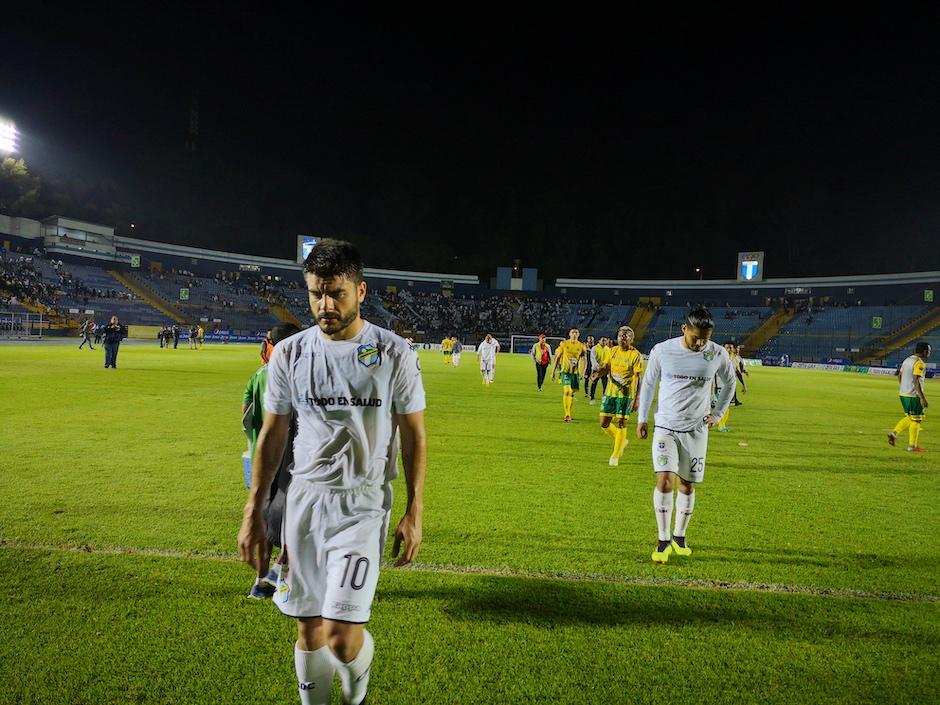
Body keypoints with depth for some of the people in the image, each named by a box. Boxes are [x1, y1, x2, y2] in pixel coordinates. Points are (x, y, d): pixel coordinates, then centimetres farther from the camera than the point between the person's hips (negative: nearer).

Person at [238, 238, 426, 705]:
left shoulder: (394, 354, -5)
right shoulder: (289, 353, 2)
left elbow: (414, 436, 0)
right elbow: (272, 436, 9)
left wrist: (414, 513, -3)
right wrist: (253, 513, 8)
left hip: (362, 504, -3)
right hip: (304, 499, 3)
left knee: (342, 637, -9)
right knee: (310, 631, 11)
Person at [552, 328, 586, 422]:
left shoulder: (581, 346, 3)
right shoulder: (564, 344, 0)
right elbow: (558, 358, 5)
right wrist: (553, 371, 3)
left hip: (575, 372, 2)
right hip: (565, 371, -2)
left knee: (572, 393, 9)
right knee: (566, 391, -16)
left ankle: (569, 414, 24)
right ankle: (567, 414, -13)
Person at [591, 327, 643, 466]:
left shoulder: (635, 355, -8)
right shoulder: (612, 351, 7)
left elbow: (637, 378, -10)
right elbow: (605, 367, 6)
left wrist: (637, 398, -14)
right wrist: (597, 373, -18)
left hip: (626, 394, -5)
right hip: (610, 392, 5)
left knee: (621, 423, -3)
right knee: (604, 423, 4)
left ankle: (615, 456, 12)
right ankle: (622, 441, 31)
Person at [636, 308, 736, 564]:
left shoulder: (718, 354, -5)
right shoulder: (662, 350, -9)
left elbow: (729, 383, 15)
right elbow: (648, 383, 6)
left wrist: (717, 414, 11)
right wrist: (642, 418, 8)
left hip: (696, 430, 2)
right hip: (665, 427, -1)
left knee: (687, 485, 7)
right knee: (665, 480, -14)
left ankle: (679, 537, 26)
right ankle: (663, 541, -2)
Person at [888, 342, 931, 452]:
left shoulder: (907, 360, 11)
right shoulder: (920, 363, -15)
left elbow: (899, 376, 18)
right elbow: (916, 380, -23)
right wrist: (922, 397, -23)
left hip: (903, 393, 9)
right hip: (913, 395, -9)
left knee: (910, 417, 20)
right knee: (916, 420, 1)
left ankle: (894, 434, 8)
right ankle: (912, 446, 6)